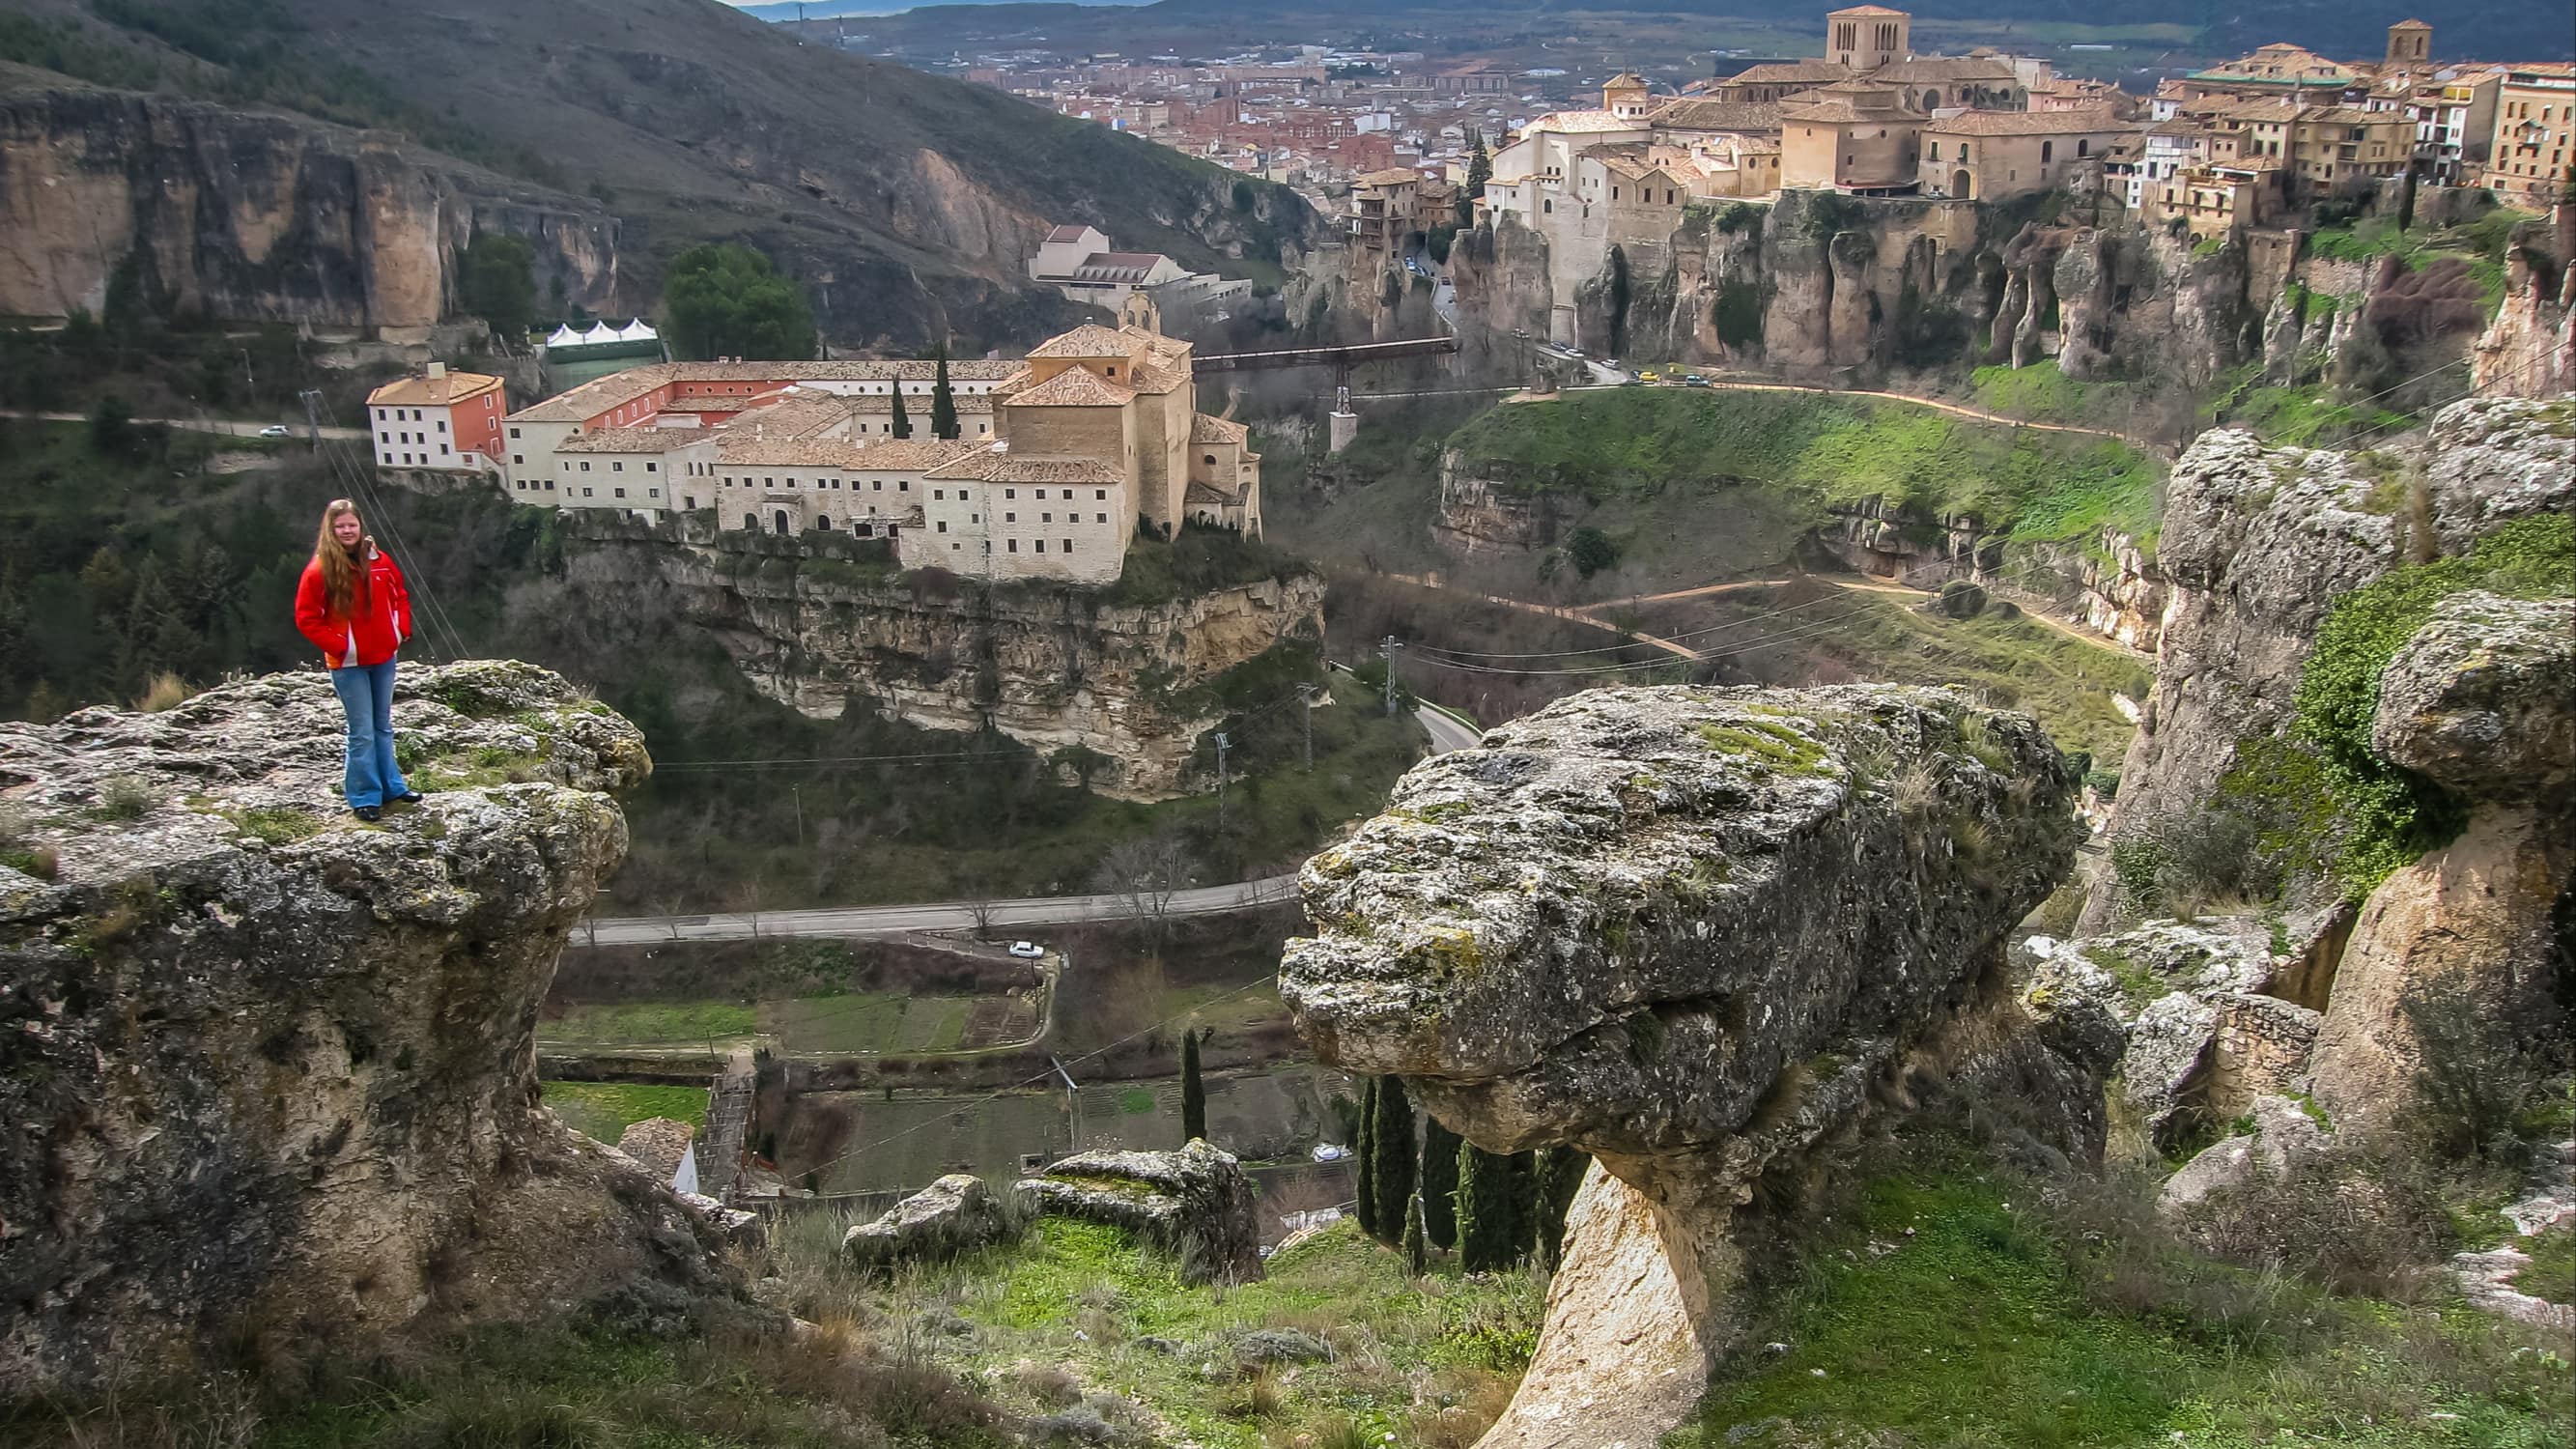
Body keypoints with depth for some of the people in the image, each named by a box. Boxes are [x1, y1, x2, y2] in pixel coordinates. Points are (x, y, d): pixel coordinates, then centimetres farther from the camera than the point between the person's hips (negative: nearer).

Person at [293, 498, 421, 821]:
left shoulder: (379, 561, 1)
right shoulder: (319, 571, -11)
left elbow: (400, 595, 15)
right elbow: (306, 619, -8)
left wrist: (401, 630, 2)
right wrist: (340, 646, -14)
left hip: (383, 658, 5)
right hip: (349, 664, -5)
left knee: (383, 725, 16)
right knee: (363, 731, -3)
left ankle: (391, 785, 27)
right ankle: (365, 797, 5)